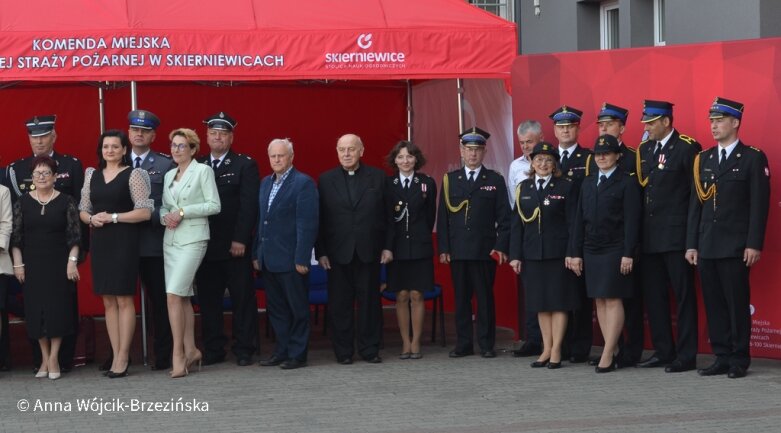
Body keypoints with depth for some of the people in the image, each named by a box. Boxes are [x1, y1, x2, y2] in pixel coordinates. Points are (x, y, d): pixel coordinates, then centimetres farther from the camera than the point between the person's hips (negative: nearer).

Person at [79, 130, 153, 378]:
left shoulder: (133, 175, -3)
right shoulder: (92, 175, 13)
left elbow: (145, 212, -9)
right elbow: (83, 211, 17)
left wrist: (113, 217, -14)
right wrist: (92, 219, -5)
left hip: (124, 242, -5)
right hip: (100, 242, 5)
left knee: (124, 299, -4)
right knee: (108, 301, 7)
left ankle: (123, 357, 1)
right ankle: (116, 356, 12)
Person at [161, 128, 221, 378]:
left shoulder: (203, 171, -2)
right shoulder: (169, 175, 16)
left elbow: (214, 205, -8)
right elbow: (163, 206, 19)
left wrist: (183, 212, -13)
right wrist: (165, 216, -4)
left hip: (192, 240, -7)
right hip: (171, 240, 7)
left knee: (174, 295, -16)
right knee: (182, 297, 8)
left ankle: (178, 355, -13)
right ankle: (190, 351, 15)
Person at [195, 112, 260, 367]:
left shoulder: (245, 165, 1)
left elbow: (249, 205, -7)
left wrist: (240, 239, -14)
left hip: (235, 246, -3)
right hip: (205, 245, 3)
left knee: (242, 299, 1)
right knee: (208, 300, 6)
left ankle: (243, 350, 8)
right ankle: (213, 350, 13)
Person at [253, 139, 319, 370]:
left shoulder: (303, 183, -9)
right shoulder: (265, 183, 14)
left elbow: (307, 224, -14)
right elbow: (261, 219, 15)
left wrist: (302, 258, -17)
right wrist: (256, 253, 9)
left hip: (291, 259, -7)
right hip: (269, 259, 7)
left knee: (297, 309, 2)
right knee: (276, 308, 13)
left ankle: (297, 354, 9)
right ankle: (282, 350, 21)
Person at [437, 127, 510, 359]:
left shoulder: (495, 180, 6)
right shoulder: (450, 179, 11)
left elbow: (504, 217, 4)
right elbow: (442, 216, 9)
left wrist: (502, 247, -5)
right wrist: (443, 248, 2)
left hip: (485, 250, -2)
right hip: (457, 250, 2)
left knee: (485, 298, 1)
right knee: (461, 298, 4)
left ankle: (486, 344, 7)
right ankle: (463, 344, 10)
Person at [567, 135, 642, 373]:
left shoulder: (627, 183, -2)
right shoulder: (588, 184, 15)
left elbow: (632, 221, -8)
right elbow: (579, 220, 13)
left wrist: (628, 254, -14)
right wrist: (575, 253, 8)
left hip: (615, 250, -6)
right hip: (591, 250, 6)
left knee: (613, 299, -7)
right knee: (599, 300, 4)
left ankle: (607, 355, -8)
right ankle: (611, 351, 8)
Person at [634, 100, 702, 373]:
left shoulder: (687, 147, -7)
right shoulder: (644, 150, 13)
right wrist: (641, 230, 10)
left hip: (677, 235, -7)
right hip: (649, 237, 7)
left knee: (683, 296, -2)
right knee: (654, 296, 10)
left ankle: (686, 355, 2)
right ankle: (663, 352, 19)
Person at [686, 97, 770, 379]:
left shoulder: (753, 158, -2)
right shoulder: (703, 159, 13)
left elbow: (760, 205, -6)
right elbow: (695, 204, 12)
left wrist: (754, 245, -12)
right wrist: (691, 244, 8)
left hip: (735, 247, -5)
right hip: (707, 247, 5)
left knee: (737, 303, -2)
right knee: (713, 304, 6)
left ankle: (739, 360, 5)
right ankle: (722, 358, 12)